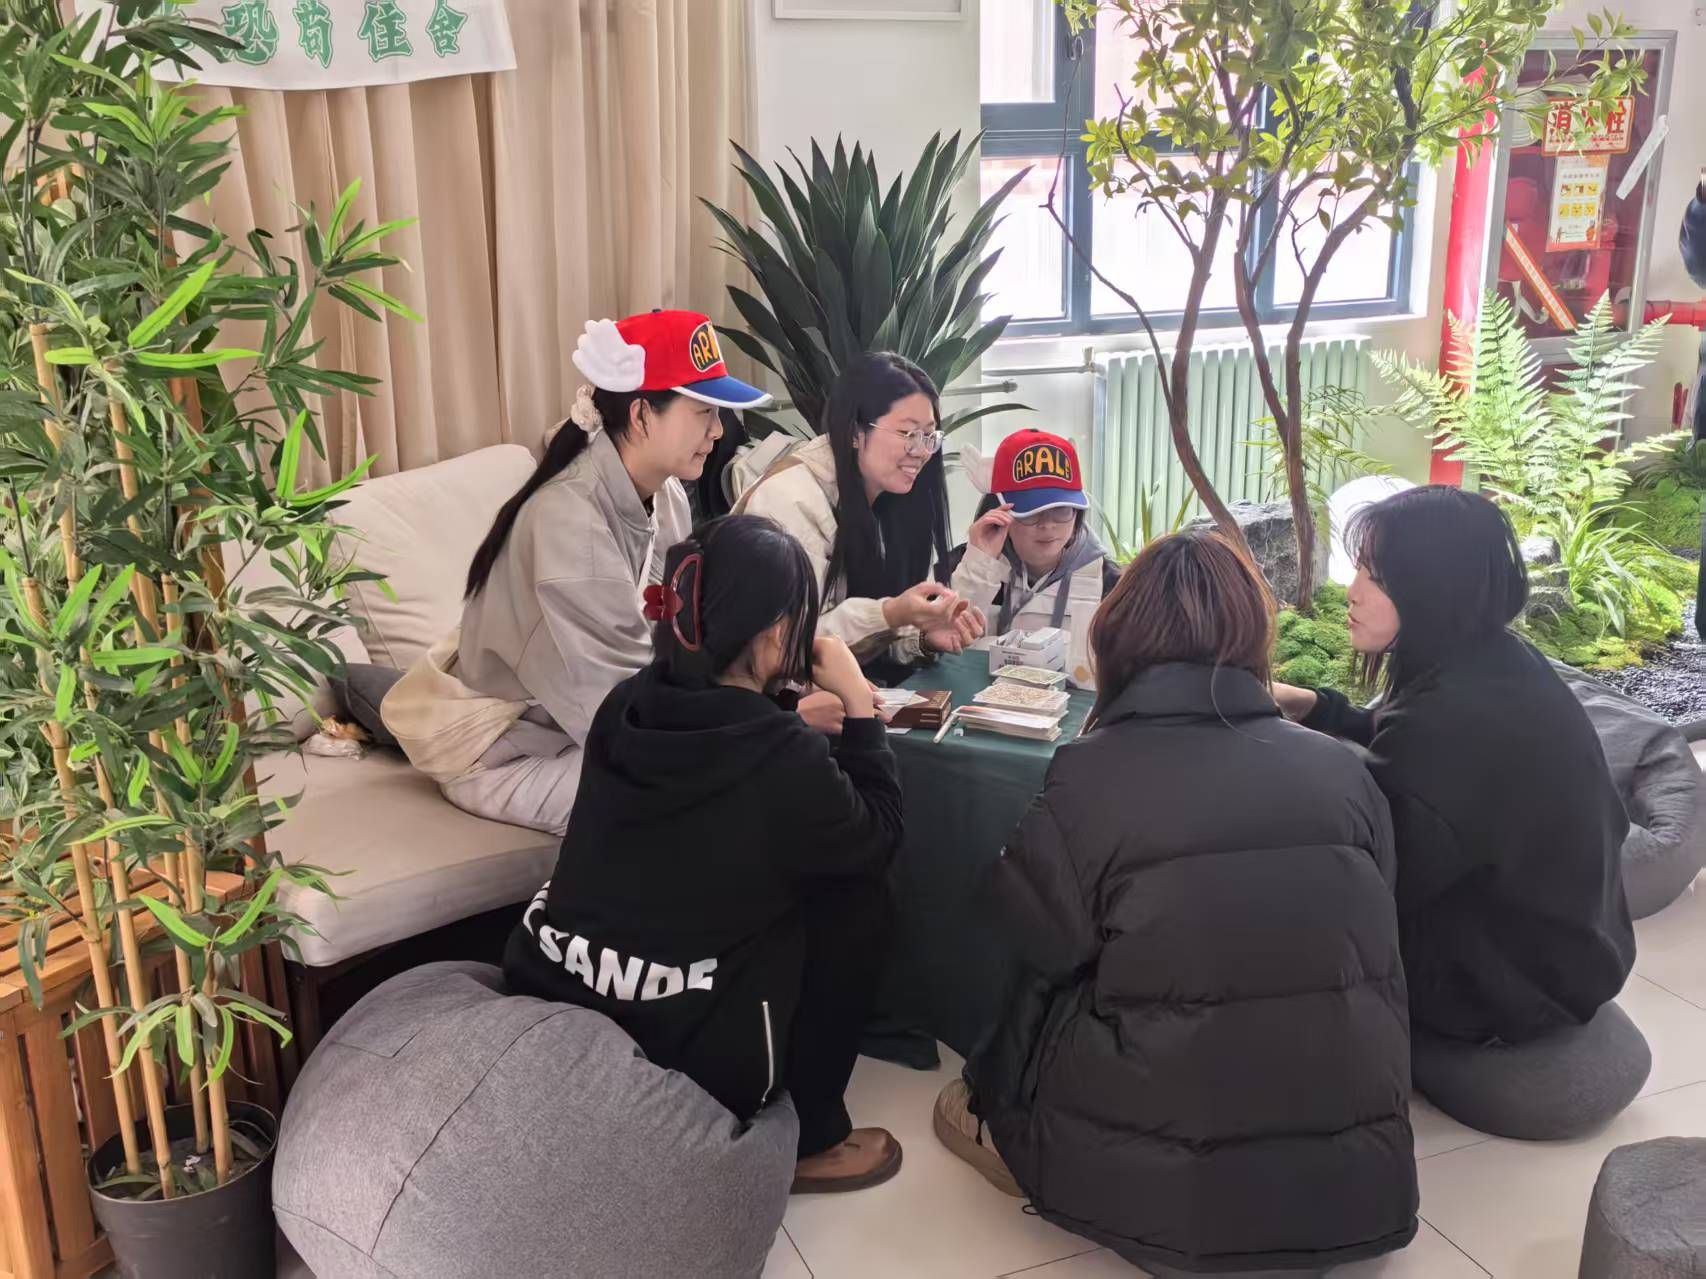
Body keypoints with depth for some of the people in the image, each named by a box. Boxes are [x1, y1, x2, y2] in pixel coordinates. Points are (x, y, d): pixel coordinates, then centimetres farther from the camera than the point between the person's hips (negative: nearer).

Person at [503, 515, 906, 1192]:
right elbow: (879, 838, 2)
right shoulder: (788, 762, -18)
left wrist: (797, 716, 15)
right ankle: (810, 1141, 17)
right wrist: (858, 701, 4)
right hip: (683, 1059, -6)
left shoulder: (628, 704, -1)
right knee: (857, 892, 9)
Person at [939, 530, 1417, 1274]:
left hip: (1168, 1195, -4)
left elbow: (1041, 944, 0)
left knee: (969, 1105, 21)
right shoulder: (1342, 771, -2)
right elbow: (1365, 949, 11)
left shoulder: (1090, 773, -12)